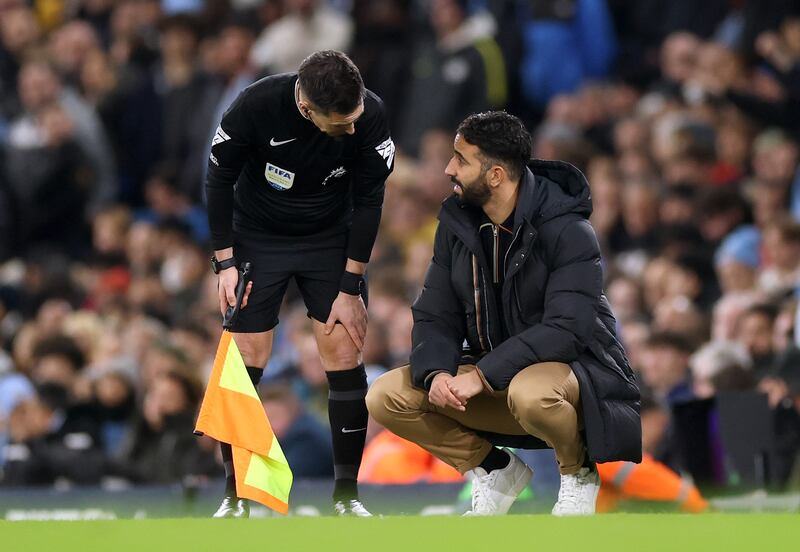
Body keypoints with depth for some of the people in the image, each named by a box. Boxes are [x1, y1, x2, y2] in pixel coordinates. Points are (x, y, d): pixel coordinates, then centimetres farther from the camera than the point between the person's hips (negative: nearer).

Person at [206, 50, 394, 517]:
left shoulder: (371, 115, -25)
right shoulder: (256, 106, -29)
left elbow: (368, 202, -13)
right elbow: (219, 180, -11)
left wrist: (350, 288, -11)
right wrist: (225, 263, -11)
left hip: (332, 241, 1)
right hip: (258, 240, -1)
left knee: (345, 357, -7)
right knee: (244, 363, -5)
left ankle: (346, 493, 4)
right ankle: (235, 495, 6)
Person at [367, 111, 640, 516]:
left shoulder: (566, 231, -19)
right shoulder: (457, 224, 0)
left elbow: (567, 330, -27)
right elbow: (434, 317, 1)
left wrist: (482, 375, -31)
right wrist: (436, 373, -22)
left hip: (574, 369, -6)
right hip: (492, 376, 6)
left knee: (529, 392, -42)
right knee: (386, 398, -12)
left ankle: (578, 472, -7)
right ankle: (496, 470, 8)